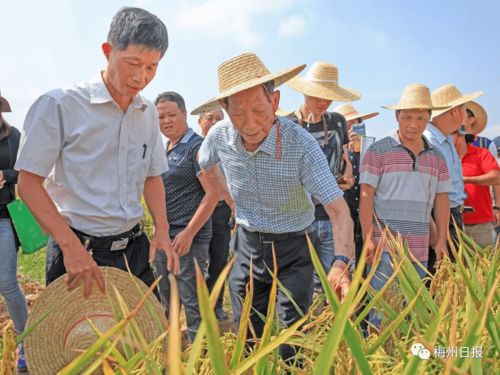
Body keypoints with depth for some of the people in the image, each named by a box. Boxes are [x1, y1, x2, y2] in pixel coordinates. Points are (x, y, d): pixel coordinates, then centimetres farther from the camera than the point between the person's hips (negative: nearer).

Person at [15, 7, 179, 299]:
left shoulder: (148, 113, 4)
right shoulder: (60, 105, -12)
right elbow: (29, 182, -11)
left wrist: (162, 229, 0)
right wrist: (71, 245, -20)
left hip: (134, 247, 5)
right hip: (78, 249, -5)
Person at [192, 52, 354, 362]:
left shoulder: (301, 144, -25)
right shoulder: (219, 136, -13)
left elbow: (338, 208, -29)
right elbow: (205, 168, 13)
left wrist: (342, 263, -44)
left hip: (292, 249, -3)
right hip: (247, 245, 4)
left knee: (293, 342, 2)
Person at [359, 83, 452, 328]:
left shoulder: (436, 157, 12)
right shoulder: (378, 151, -4)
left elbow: (441, 199, 13)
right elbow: (366, 196, -7)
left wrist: (442, 241, 7)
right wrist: (368, 238, -12)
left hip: (420, 247, 5)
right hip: (384, 243, -5)